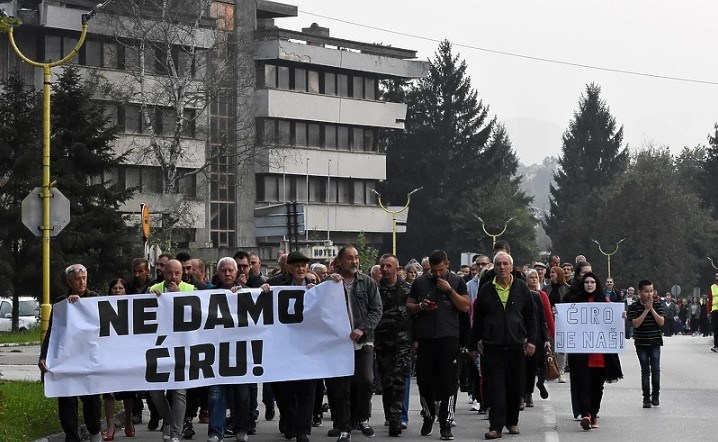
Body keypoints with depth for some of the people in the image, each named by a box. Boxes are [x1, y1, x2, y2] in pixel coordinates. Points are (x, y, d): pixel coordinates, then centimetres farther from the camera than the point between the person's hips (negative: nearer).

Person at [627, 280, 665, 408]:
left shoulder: (657, 305, 2)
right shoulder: (634, 307, -3)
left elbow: (661, 322, -6)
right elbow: (635, 324, -15)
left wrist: (652, 309, -14)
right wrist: (646, 310, -16)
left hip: (655, 343, 1)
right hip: (641, 343, -1)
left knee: (655, 369, -5)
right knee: (645, 370, 2)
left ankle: (655, 396, 10)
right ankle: (646, 398, 8)